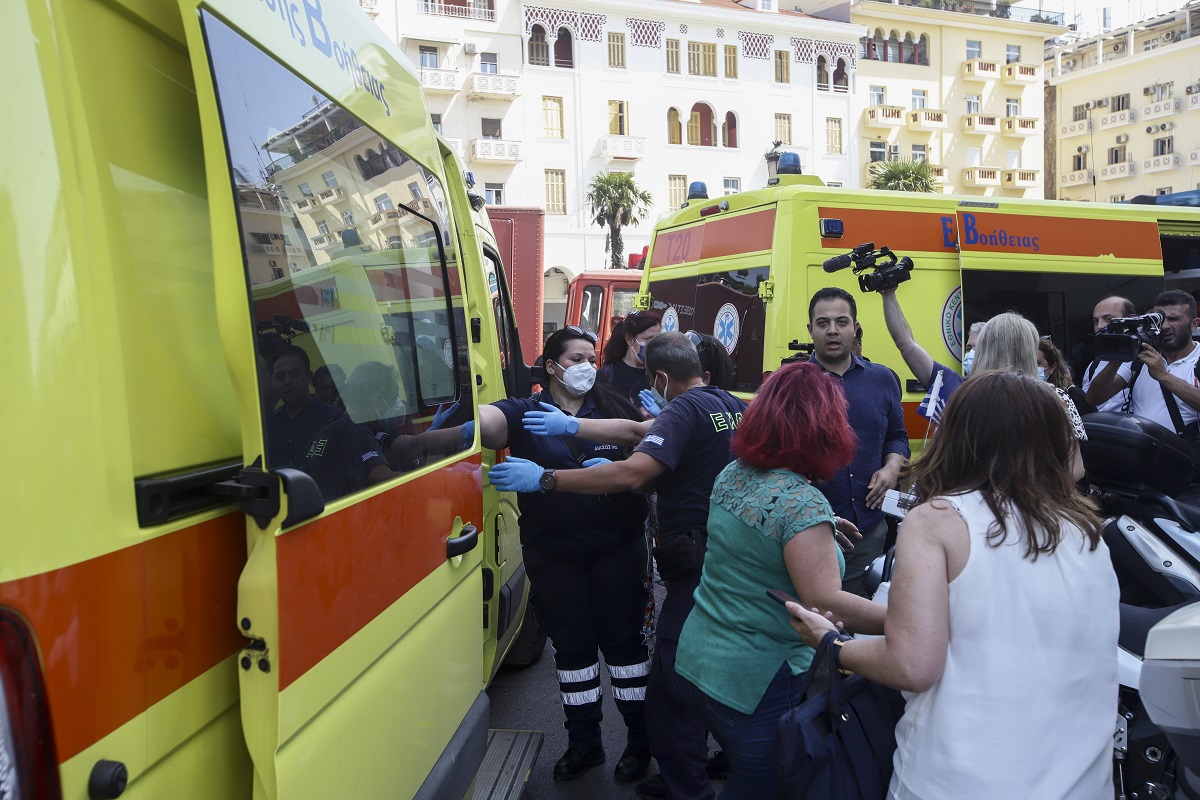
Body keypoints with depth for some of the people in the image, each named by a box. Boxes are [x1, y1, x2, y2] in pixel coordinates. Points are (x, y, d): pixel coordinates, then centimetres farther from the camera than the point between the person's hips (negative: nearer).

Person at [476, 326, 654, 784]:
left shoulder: (613, 407, 3)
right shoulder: (524, 414, -1)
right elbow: (486, 421, -21)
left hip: (617, 548, 0)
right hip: (553, 554, 0)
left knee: (623, 639, 9)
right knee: (572, 644, 14)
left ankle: (640, 740, 27)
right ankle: (583, 743, 32)